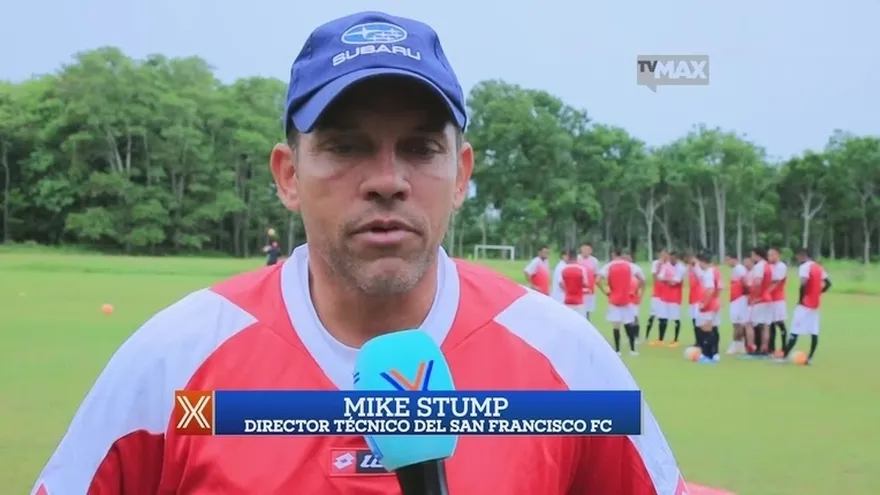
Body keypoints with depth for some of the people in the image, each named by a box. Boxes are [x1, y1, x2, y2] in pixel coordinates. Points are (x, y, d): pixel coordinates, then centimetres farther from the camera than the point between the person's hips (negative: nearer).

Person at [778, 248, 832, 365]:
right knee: (814, 332, 5)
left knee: (795, 332, -7)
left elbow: (804, 284, -24)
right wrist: (817, 293, 13)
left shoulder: (804, 267, -11)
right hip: (815, 304, 8)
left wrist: (800, 299, -13)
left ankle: (784, 357, -7)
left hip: (805, 304, -8)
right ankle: (810, 358, 5)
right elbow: (828, 283, 12)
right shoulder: (819, 267, 14)